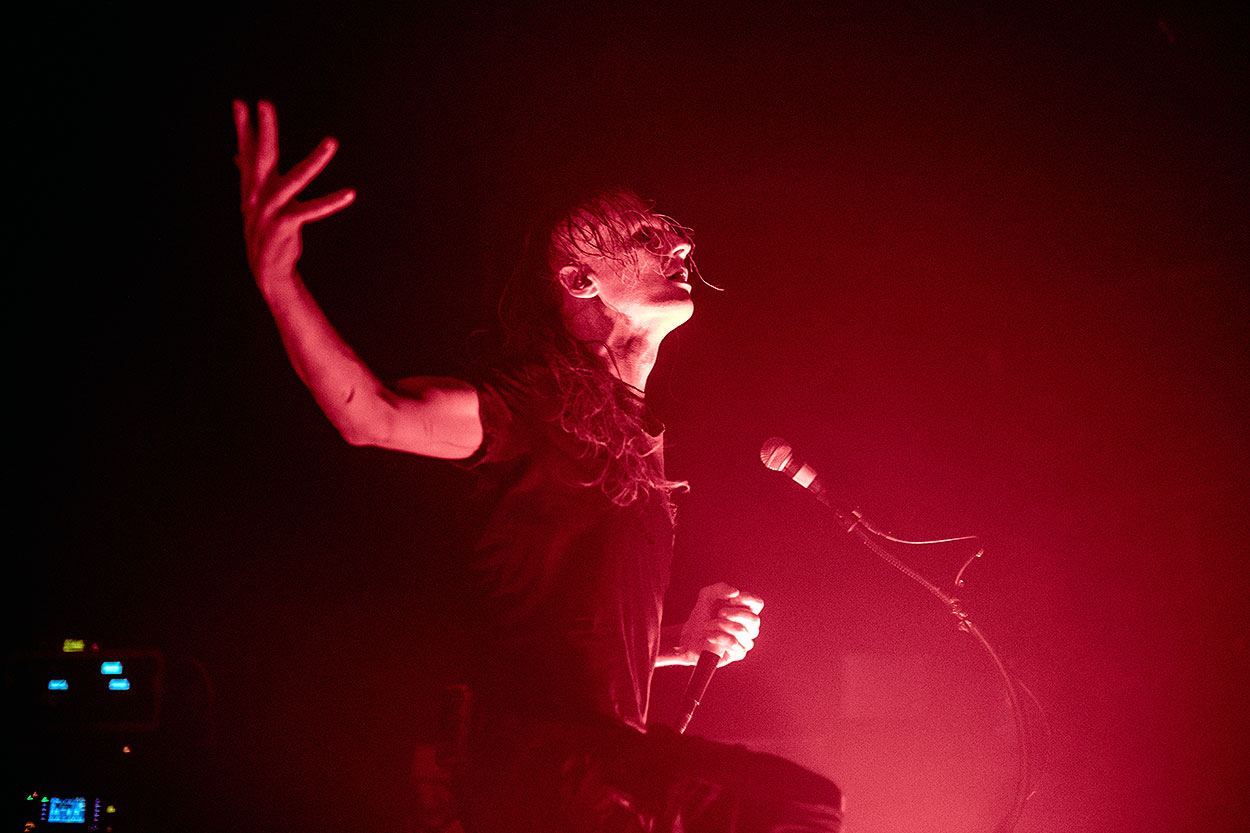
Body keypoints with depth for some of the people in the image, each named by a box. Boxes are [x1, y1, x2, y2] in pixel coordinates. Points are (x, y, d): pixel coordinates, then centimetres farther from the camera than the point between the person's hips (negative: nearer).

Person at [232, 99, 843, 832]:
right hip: (547, 756, -9)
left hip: (602, 757, 9)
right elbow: (376, 416, -25)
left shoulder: (630, 438, 19)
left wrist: (684, 642, 12)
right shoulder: (542, 400, -6)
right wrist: (279, 280, -38)